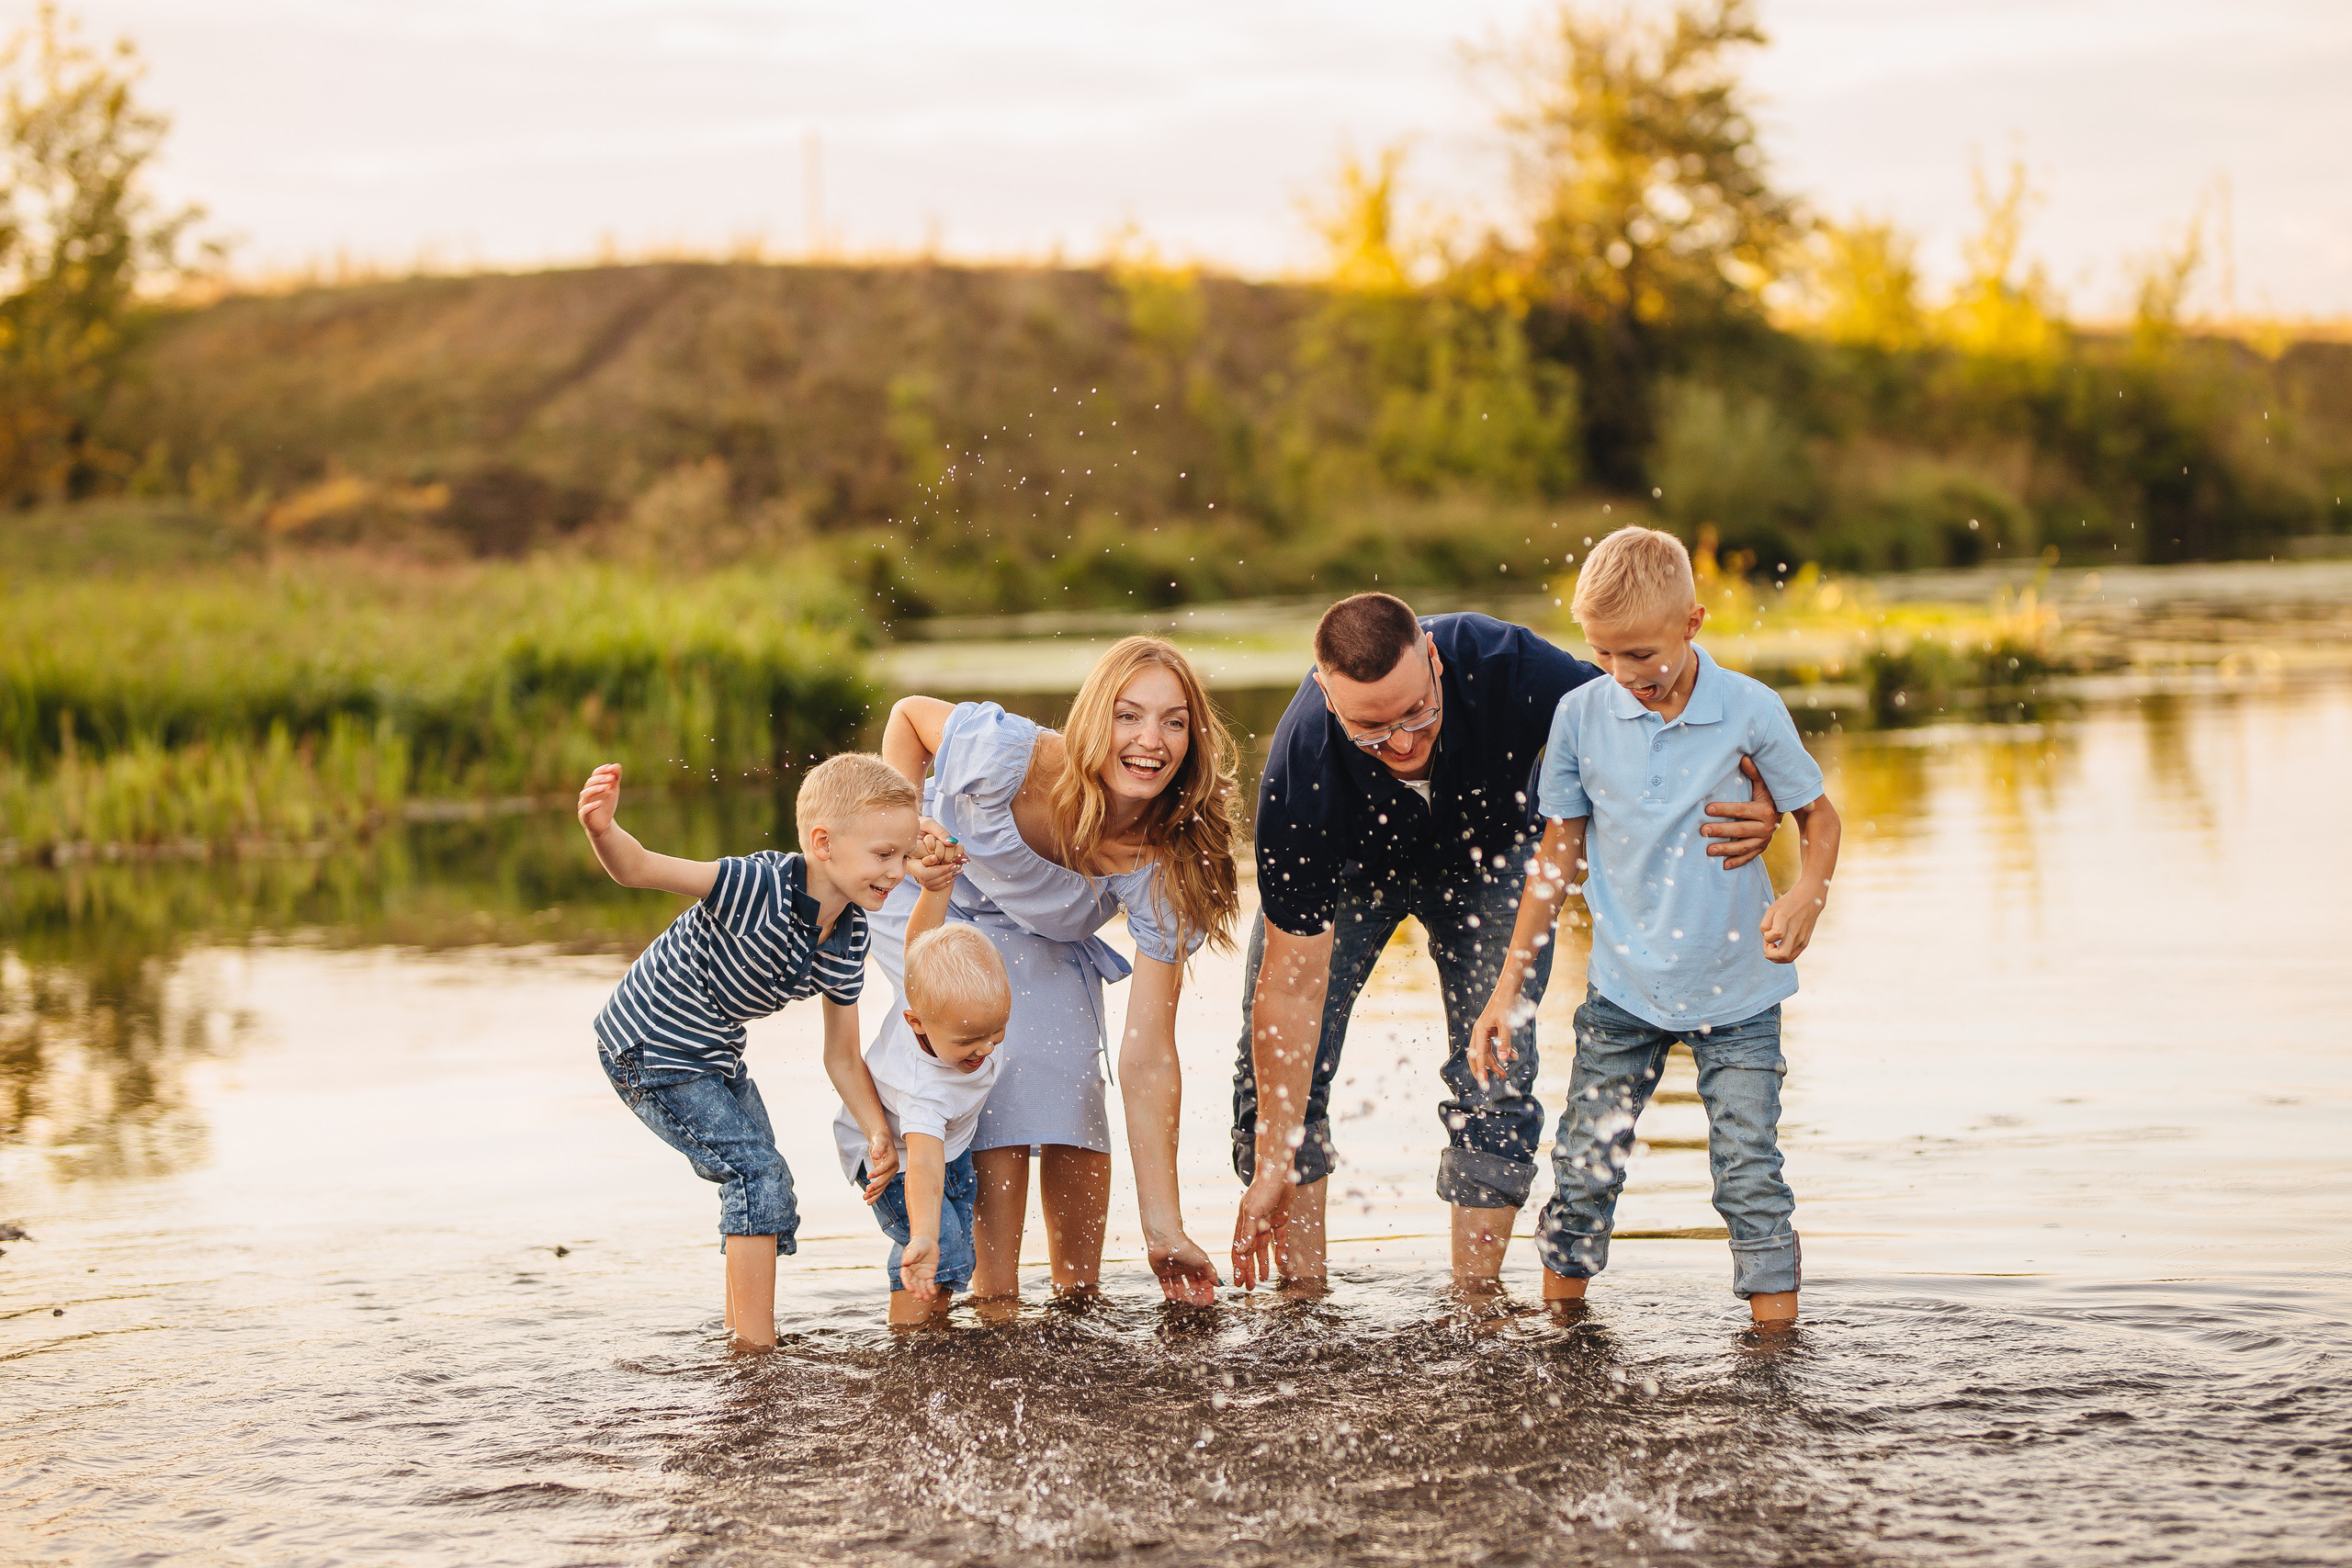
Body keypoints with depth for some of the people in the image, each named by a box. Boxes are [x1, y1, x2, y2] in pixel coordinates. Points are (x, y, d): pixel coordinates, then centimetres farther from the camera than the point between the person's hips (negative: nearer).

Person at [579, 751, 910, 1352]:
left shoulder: (849, 941, -6)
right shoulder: (761, 886, -29)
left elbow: (842, 1057, 2)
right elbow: (640, 869, -37)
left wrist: (878, 1132, -13)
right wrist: (603, 830, -59)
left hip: (714, 1054, 9)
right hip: (651, 1048, -9)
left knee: (764, 1188, 16)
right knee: (757, 1172, -15)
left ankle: (741, 1324, 36)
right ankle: (756, 1348, -12)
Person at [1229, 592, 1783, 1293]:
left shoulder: (1503, 665, -40)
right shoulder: (1301, 768, -40)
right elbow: (1292, 978, -34)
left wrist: (1752, 801, -44)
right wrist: (1271, 1171, -32)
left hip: (1488, 852, 1)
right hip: (1343, 869, -1)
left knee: (1495, 1077, -9)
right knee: (1278, 1070, -10)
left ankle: (1475, 1296, 3)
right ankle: (1302, 1296, 2)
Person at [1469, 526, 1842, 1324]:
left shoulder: (1751, 710, -12)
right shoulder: (1580, 716, -6)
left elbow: (1818, 815, 2)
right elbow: (1560, 852, 3)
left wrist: (1806, 895, -20)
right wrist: (1508, 988, 2)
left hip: (1736, 994, -2)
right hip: (1623, 989, 2)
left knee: (1750, 1175, -5)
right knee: (1583, 1173, 4)